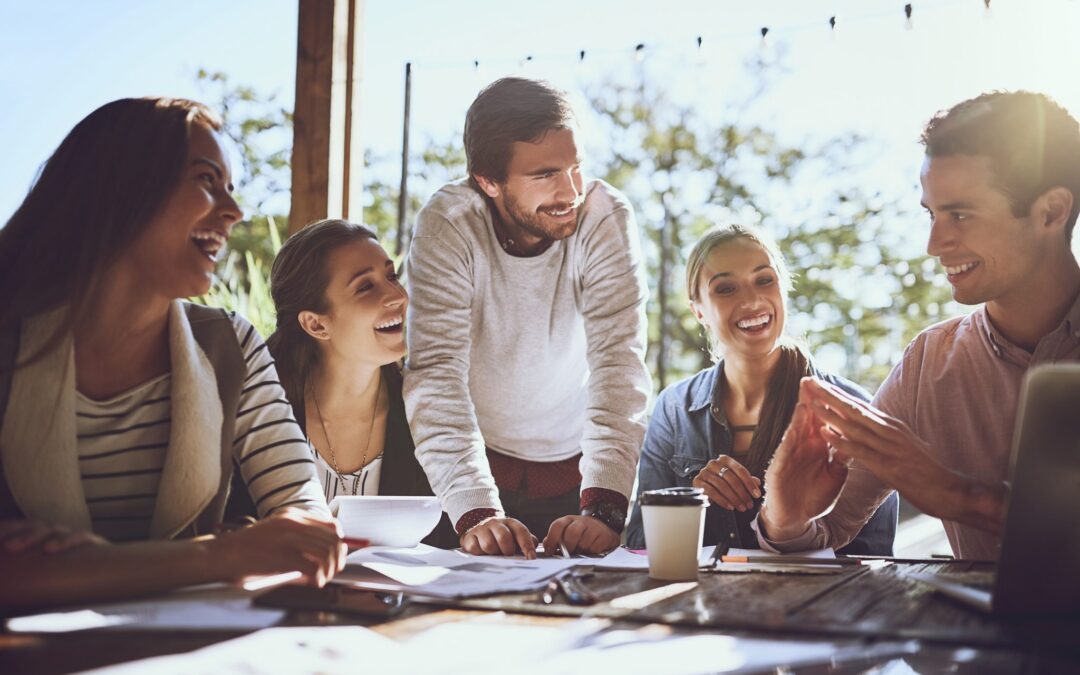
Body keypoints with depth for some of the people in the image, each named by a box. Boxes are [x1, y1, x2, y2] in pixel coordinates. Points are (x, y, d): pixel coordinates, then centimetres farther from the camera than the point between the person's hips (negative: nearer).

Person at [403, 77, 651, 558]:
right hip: (477, 463, -1)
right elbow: (437, 373, -24)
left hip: (575, 468, 1)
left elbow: (619, 362, -22)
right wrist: (475, 511, -37)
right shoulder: (447, 226, -18)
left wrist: (603, 505, -35)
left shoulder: (607, 218, -16)